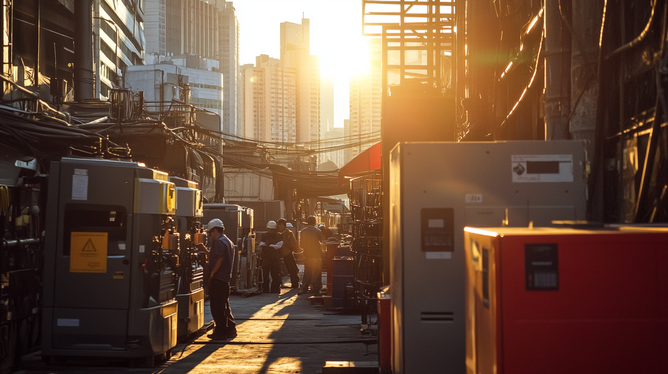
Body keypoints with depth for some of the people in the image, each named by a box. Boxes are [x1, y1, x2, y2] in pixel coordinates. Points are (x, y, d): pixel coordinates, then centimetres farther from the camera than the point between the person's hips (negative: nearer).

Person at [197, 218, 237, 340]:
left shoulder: (219, 242, -15)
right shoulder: (228, 241, 18)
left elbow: (219, 260, -25)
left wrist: (212, 274, -17)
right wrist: (205, 250, 19)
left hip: (217, 279, -10)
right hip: (225, 279, 10)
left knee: (217, 307, -4)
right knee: (224, 305, 16)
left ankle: (220, 332, -1)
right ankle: (230, 330, 20)